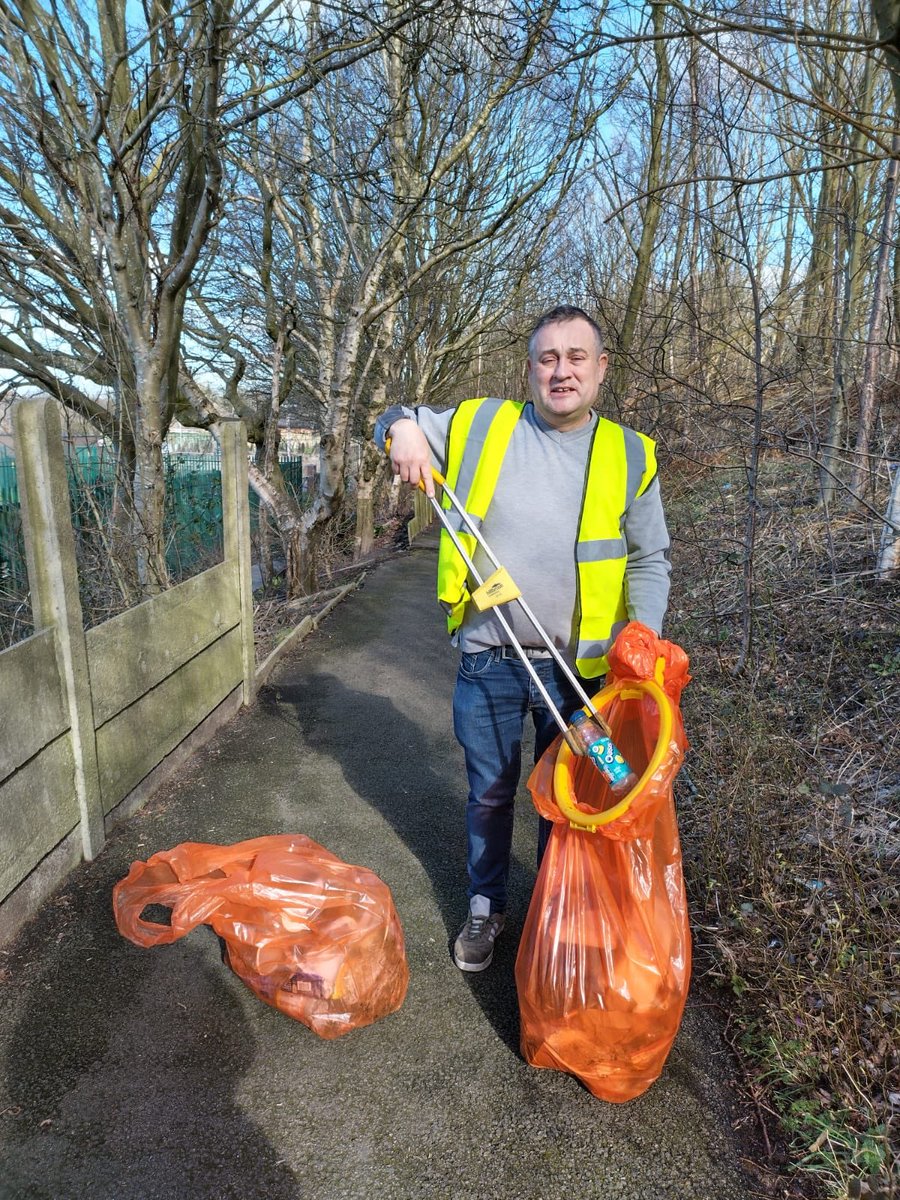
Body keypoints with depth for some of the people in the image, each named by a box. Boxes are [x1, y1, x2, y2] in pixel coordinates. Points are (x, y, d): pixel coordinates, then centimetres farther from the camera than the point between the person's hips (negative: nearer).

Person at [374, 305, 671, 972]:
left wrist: (643, 633, -11)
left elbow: (649, 560, 5)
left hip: (579, 669, 0)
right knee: (489, 794, 16)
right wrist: (403, 428, -12)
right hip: (488, 662, 0)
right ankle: (487, 907, 40)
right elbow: (397, 420, 12)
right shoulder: (480, 425, 0)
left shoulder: (629, 455, 0)